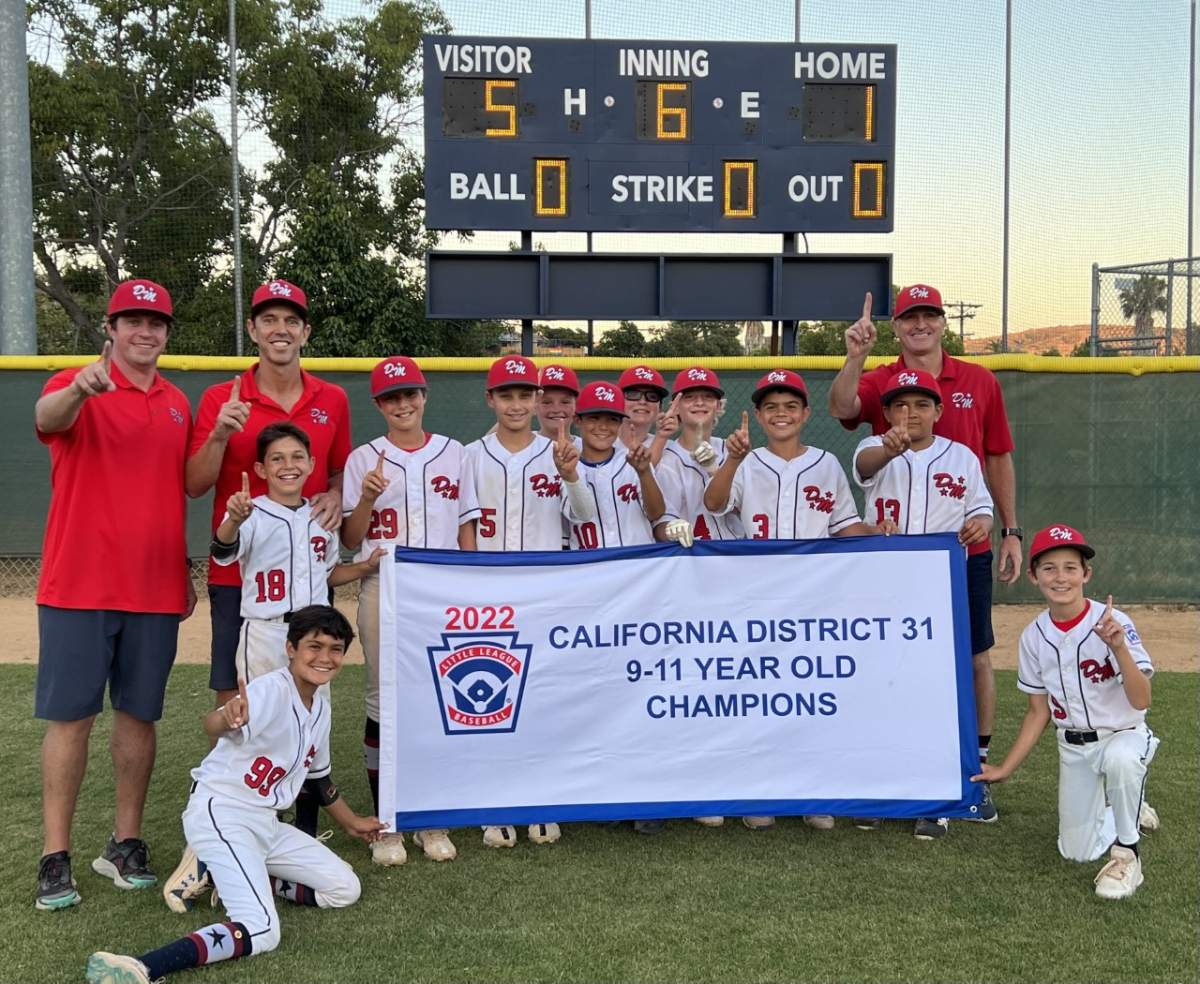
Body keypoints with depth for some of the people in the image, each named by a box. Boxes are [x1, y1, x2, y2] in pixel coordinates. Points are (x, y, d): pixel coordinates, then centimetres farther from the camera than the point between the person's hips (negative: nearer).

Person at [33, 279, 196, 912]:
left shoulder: (177, 404, 13)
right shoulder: (76, 386, -3)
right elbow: (46, 419, -28)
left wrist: (184, 571, 15)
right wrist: (81, 389, -50)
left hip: (156, 592, 4)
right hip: (79, 586, -4)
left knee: (139, 714, 9)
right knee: (70, 715, -1)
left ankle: (125, 844, 20)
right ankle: (55, 856, 7)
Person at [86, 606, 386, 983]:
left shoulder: (320, 708, 8)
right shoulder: (272, 690, -19)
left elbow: (318, 777, 25)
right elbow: (212, 725, -41)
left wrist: (350, 821, 34)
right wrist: (227, 718, -64)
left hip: (264, 822, 9)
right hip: (220, 815, -9)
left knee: (345, 889, 9)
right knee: (260, 932, -26)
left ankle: (220, 877, 12)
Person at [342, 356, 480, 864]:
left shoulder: (453, 454, 10)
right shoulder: (363, 460, 5)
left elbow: (466, 529, 11)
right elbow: (351, 539, 2)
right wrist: (368, 497, -15)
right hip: (384, 588, -1)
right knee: (384, 701, 0)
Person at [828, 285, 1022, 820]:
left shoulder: (980, 382, 5)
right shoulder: (878, 382, 1)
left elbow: (998, 459, 9)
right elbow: (841, 407, -22)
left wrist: (1011, 531, 6)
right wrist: (855, 355, -38)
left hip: (967, 548, 1)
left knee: (975, 656, 6)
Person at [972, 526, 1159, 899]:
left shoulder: (1113, 622, -20)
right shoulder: (1034, 636, -6)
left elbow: (1141, 701, -28)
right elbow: (1039, 711, 4)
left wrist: (1119, 648, -43)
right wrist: (1005, 769, 4)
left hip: (1123, 735, -5)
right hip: (1072, 748, 5)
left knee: (1120, 759, -40)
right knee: (1077, 851, 4)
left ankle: (1127, 855, -15)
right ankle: (1129, 813, 36)